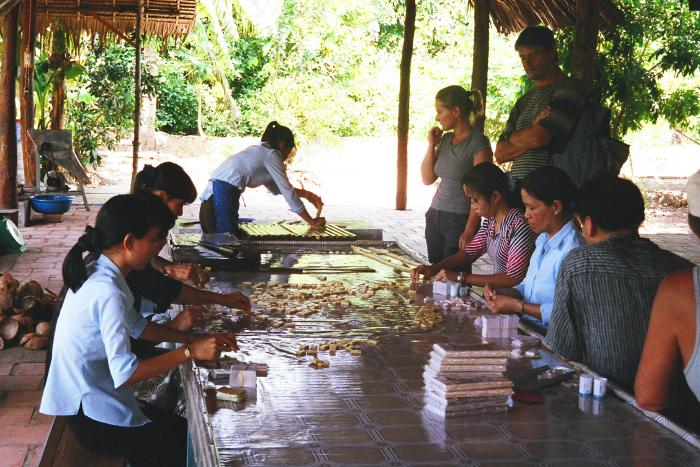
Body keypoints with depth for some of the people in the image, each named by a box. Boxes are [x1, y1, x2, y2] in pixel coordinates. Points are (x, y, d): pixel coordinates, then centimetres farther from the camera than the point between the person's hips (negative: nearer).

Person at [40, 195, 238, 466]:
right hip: (96, 419, -9)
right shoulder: (108, 291, -27)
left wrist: (191, 339, 4)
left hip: (90, 400, 9)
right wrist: (190, 352, -23)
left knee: (184, 431, 16)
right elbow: (125, 374, -29)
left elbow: (137, 326, 15)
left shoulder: (98, 271, 2)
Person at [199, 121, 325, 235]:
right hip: (222, 199, -10)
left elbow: (276, 188, 30)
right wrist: (311, 221, 1)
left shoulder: (258, 151, 23)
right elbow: (288, 192, -5)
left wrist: (306, 194, 27)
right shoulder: (271, 155, -2)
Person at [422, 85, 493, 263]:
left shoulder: (478, 143, -9)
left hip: (460, 221, -6)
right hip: (435, 218, 6)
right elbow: (427, 179, 16)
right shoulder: (445, 139, 11)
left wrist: (469, 230, -18)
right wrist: (431, 145, 5)